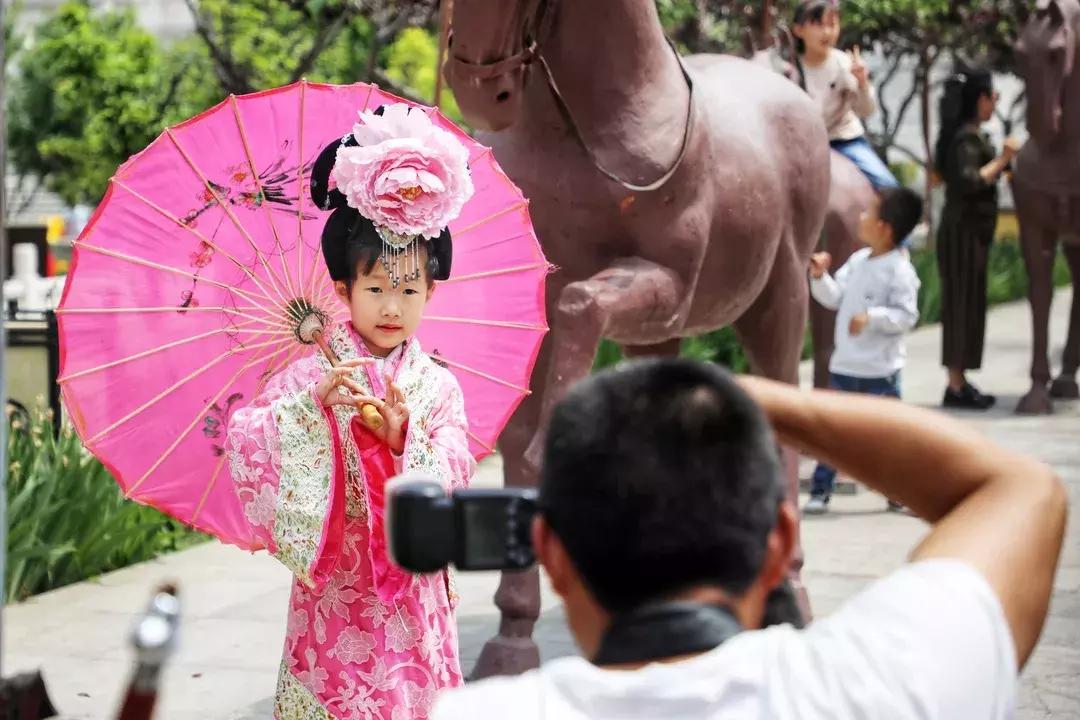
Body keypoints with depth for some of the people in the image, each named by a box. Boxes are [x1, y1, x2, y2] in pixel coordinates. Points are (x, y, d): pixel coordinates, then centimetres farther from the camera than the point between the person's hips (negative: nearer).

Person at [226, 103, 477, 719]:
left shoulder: (438, 386, 1)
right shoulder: (314, 374, -3)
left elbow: (452, 481, -7)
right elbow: (247, 438, -15)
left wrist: (402, 437, -23)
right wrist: (315, 401, -27)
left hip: (411, 595, 1)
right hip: (334, 594, -1)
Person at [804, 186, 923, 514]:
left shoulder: (899, 270, -14)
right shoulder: (857, 261, 7)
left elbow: (907, 315, -19)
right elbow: (835, 298, 11)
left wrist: (871, 317, -30)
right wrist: (820, 276, -4)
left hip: (880, 370, -6)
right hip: (844, 364, 6)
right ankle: (820, 491, 15)